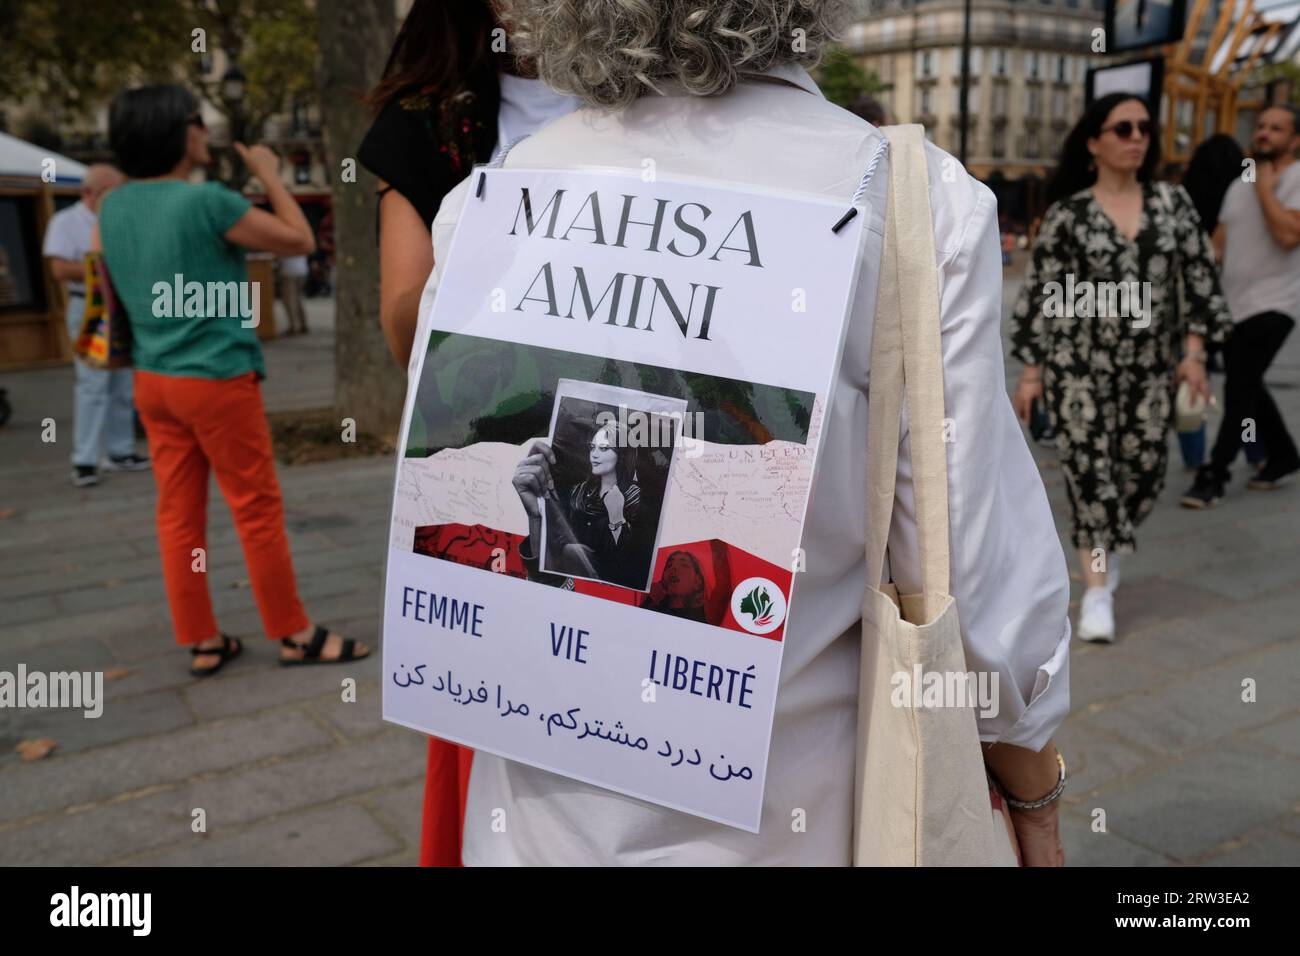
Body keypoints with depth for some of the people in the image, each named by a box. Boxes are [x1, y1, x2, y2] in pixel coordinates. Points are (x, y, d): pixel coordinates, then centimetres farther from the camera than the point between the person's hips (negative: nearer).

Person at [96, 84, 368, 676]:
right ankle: (293, 634, 12)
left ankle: (202, 641, 17)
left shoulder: (112, 208, 5)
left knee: (179, 512, 9)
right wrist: (269, 175, 4)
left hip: (153, 379, 7)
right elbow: (299, 240, -7)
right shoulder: (207, 201, -17)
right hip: (216, 379, -7)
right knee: (258, 509, 2)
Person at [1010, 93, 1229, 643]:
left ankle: (1106, 551, 33)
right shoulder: (1066, 214, -4)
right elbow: (1039, 294, -2)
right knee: (1089, 470, -4)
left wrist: (1194, 351, -2)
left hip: (1149, 367, 3)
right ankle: (1097, 590, 6)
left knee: (1144, 471, 5)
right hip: (1079, 365, -3)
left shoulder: (1173, 202, 6)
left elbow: (1200, 277, 7)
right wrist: (1030, 371, -5)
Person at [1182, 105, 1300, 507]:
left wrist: (1265, 188, -16)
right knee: (1247, 386, 15)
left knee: (1239, 390, -10)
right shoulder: (1239, 186, 12)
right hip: (1234, 304, 7)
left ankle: (1214, 476, -4)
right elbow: (1218, 242, 15)